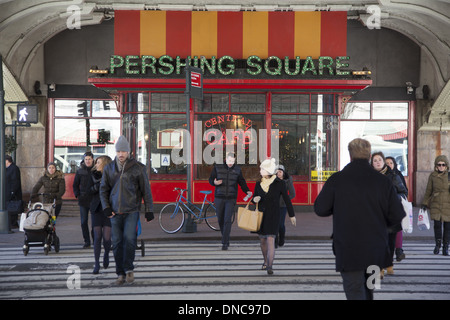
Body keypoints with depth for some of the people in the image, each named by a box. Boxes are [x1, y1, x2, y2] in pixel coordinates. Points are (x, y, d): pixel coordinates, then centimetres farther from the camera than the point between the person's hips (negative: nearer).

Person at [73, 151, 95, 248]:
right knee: (84, 222, 3)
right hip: (83, 200, 2)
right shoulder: (80, 171, 7)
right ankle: (87, 241, 12)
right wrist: (77, 195, 1)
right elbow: (75, 185, 14)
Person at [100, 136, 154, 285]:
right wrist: (106, 207, -1)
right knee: (117, 243, 4)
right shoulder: (109, 168, 8)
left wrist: (149, 210, 0)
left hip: (132, 211, -3)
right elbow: (103, 189, 12)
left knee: (129, 239, -16)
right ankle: (121, 273, 14)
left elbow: (146, 190, 2)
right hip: (115, 212, 3)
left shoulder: (138, 168, -1)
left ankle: (129, 269, 2)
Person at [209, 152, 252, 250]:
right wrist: (214, 182, -21)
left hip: (231, 199, -1)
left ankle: (225, 243, -6)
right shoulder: (217, 168, -1)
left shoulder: (237, 169, 3)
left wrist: (247, 191, -7)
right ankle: (225, 238, 31)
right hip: (219, 198, 1)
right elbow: (210, 179, 2)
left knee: (227, 220, -10)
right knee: (220, 220, 9)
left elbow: (241, 182, 9)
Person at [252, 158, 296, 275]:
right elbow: (255, 198, 14)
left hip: (273, 216, -4)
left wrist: (292, 215, 7)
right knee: (262, 240, 14)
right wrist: (254, 199, -12)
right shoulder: (258, 184, 3)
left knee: (270, 240, -13)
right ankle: (266, 261, 37)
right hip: (261, 216, 4)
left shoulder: (280, 184, -7)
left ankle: (270, 267, -9)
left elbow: (286, 199, 2)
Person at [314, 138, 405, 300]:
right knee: (368, 288, 24)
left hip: (348, 250, -3)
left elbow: (320, 209, -3)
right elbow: (398, 217, -3)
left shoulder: (336, 180, -9)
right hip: (376, 250, 4)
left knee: (355, 291, 0)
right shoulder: (383, 181, -5)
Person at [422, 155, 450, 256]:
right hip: (436, 204, 1)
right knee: (437, 225, -2)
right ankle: (438, 244, 20)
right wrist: (425, 203, 10)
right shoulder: (433, 175, 4)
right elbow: (428, 190, 11)